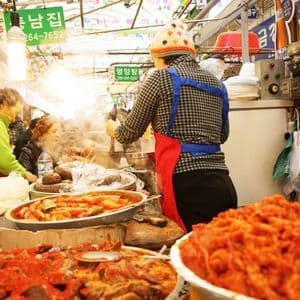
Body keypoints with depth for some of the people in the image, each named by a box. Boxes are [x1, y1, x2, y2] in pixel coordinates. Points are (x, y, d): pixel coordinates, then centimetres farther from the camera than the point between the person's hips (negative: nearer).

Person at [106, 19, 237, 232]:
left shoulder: (162, 78, -2)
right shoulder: (215, 82, 16)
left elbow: (130, 133, 6)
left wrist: (113, 128, 27)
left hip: (189, 186, -6)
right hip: (222, 185, 7)